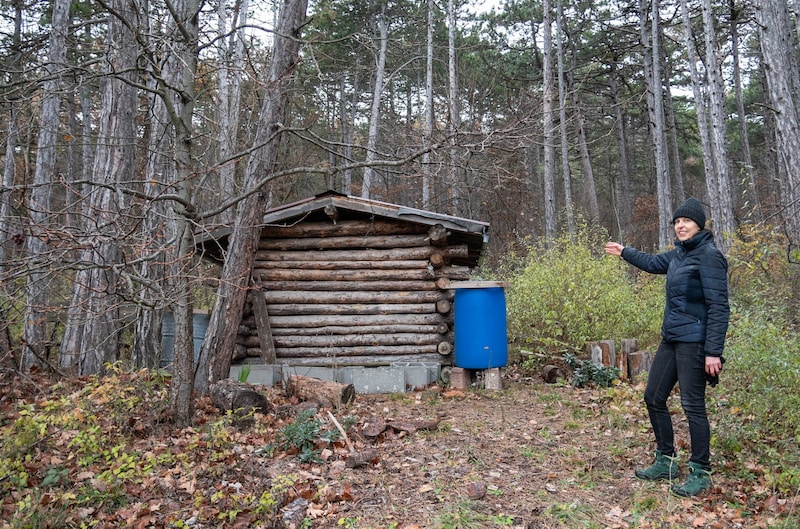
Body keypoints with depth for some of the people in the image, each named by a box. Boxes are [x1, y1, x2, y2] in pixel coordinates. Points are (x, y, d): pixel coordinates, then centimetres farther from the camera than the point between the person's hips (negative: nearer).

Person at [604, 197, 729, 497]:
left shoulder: (709, 256, -13)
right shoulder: (679, 253, 10)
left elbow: (719, 307, -17)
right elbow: (653, 263, 32)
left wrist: (714, 351, -21)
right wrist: (624, 252, 44)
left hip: (693, 343, -9)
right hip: (671, 339, 9)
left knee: (693, 405, -4)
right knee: (653, 398, 12)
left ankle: (701, 474, 12)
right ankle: (666, 461, 26)